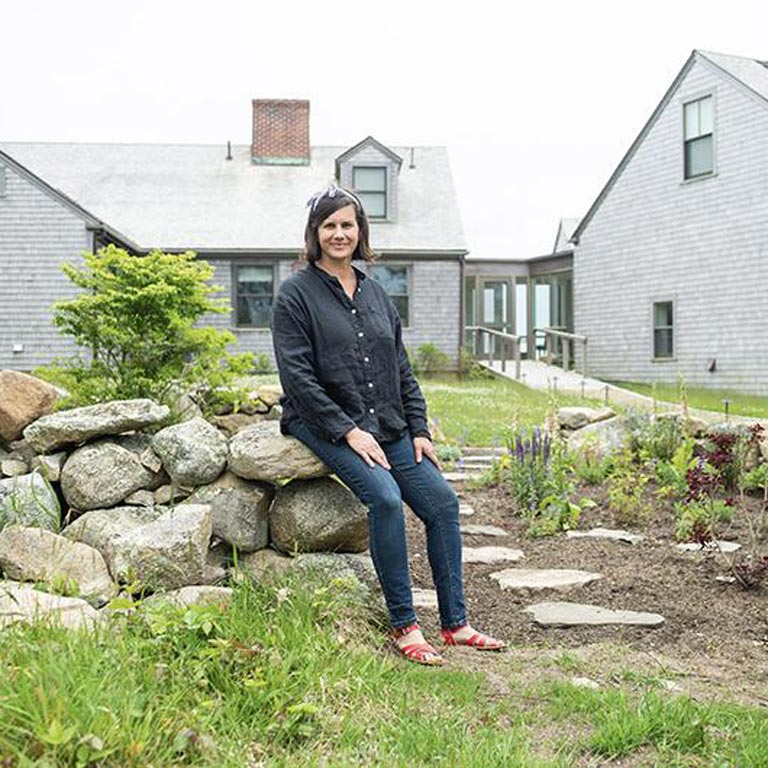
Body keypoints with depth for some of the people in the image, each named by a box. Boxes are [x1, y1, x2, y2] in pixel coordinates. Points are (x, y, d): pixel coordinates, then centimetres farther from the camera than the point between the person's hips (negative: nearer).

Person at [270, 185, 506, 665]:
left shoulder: (376, 294, 17)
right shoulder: (296, 294, -3)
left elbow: (402, 369, 18)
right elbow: (297, 376, -11)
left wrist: (419, 430, 6)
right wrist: (349, 431, -18)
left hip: (387, 425, 6)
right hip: (323, 423, -6)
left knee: (442, 499, -7)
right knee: (385, 496, -28)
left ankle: (455, 624, 3)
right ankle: (404, 626, -16)